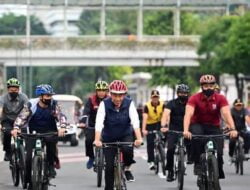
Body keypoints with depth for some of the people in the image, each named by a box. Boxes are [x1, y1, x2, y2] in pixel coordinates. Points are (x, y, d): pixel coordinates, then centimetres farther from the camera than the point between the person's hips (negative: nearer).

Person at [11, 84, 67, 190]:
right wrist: (16, 128, -34)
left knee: (51, 141, -35)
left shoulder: (53, 105, -8)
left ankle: (51, 165, -14)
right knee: (29, 158, -11)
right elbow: (21, 117, -15)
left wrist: (62, 127, -38)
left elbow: (60, 117, -17)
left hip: (49, 132, 0)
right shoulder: (31, 105, -10)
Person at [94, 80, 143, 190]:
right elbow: (99, 123, -30)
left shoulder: (129, 104, -18)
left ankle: (127, 169, -2)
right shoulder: (104, 104, -20)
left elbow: (135, 121, -29)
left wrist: (139, 138, -43)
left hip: (125, 135, 0)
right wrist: (97, 140, -44)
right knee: (109, 167, -6)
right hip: (109, 138, 0)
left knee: (128, 150, -31)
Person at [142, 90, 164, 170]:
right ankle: (151, 161, 1)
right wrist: (143, 129, -39)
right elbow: (145, 118, -27)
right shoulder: (147, 106, -17)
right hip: (150, 125, -1)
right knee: (150, 143, -7)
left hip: (159, 123, 1)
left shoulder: (162, 105, -14)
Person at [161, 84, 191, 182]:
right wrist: (163, 126, -40)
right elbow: (165, 114, -21)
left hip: (186, 129, 2)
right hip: (173, 130, -2)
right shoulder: (172, 104, -5)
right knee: (171, 149, -19)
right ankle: (170, 171, -6)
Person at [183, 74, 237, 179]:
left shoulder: (221, 99, -13)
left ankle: (218, 173, 13)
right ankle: (198, 164, -23)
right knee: (196, 134, -36)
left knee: (218, 153, -16)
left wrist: (232, 129, -43)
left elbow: (226, 114, -26)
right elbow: (188, 114, -30)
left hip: (214, 127, 1)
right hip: (198, 125, -1)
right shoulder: (194, 98, -17)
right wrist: (186, 130, -47)